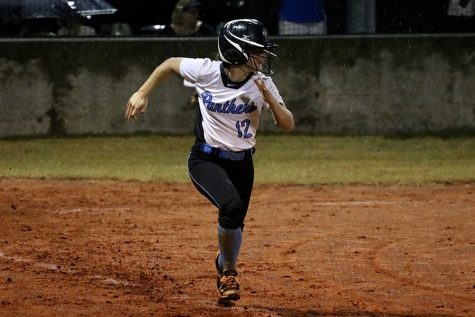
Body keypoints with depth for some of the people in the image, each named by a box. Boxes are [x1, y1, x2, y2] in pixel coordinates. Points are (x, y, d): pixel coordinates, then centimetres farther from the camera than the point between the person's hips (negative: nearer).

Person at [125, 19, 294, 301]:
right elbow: (171, 64, 3)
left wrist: (268, 97, -25)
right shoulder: (206, 71, -15)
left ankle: (224, 270, 43)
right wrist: (142, 94, 1)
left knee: (235, 224, 9)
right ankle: (229, 271, -4)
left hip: (241, 164, 3)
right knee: (231, 204, -28)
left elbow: (288, 125, -10)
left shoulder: (262, 83, -10)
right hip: (206, 159, -3)